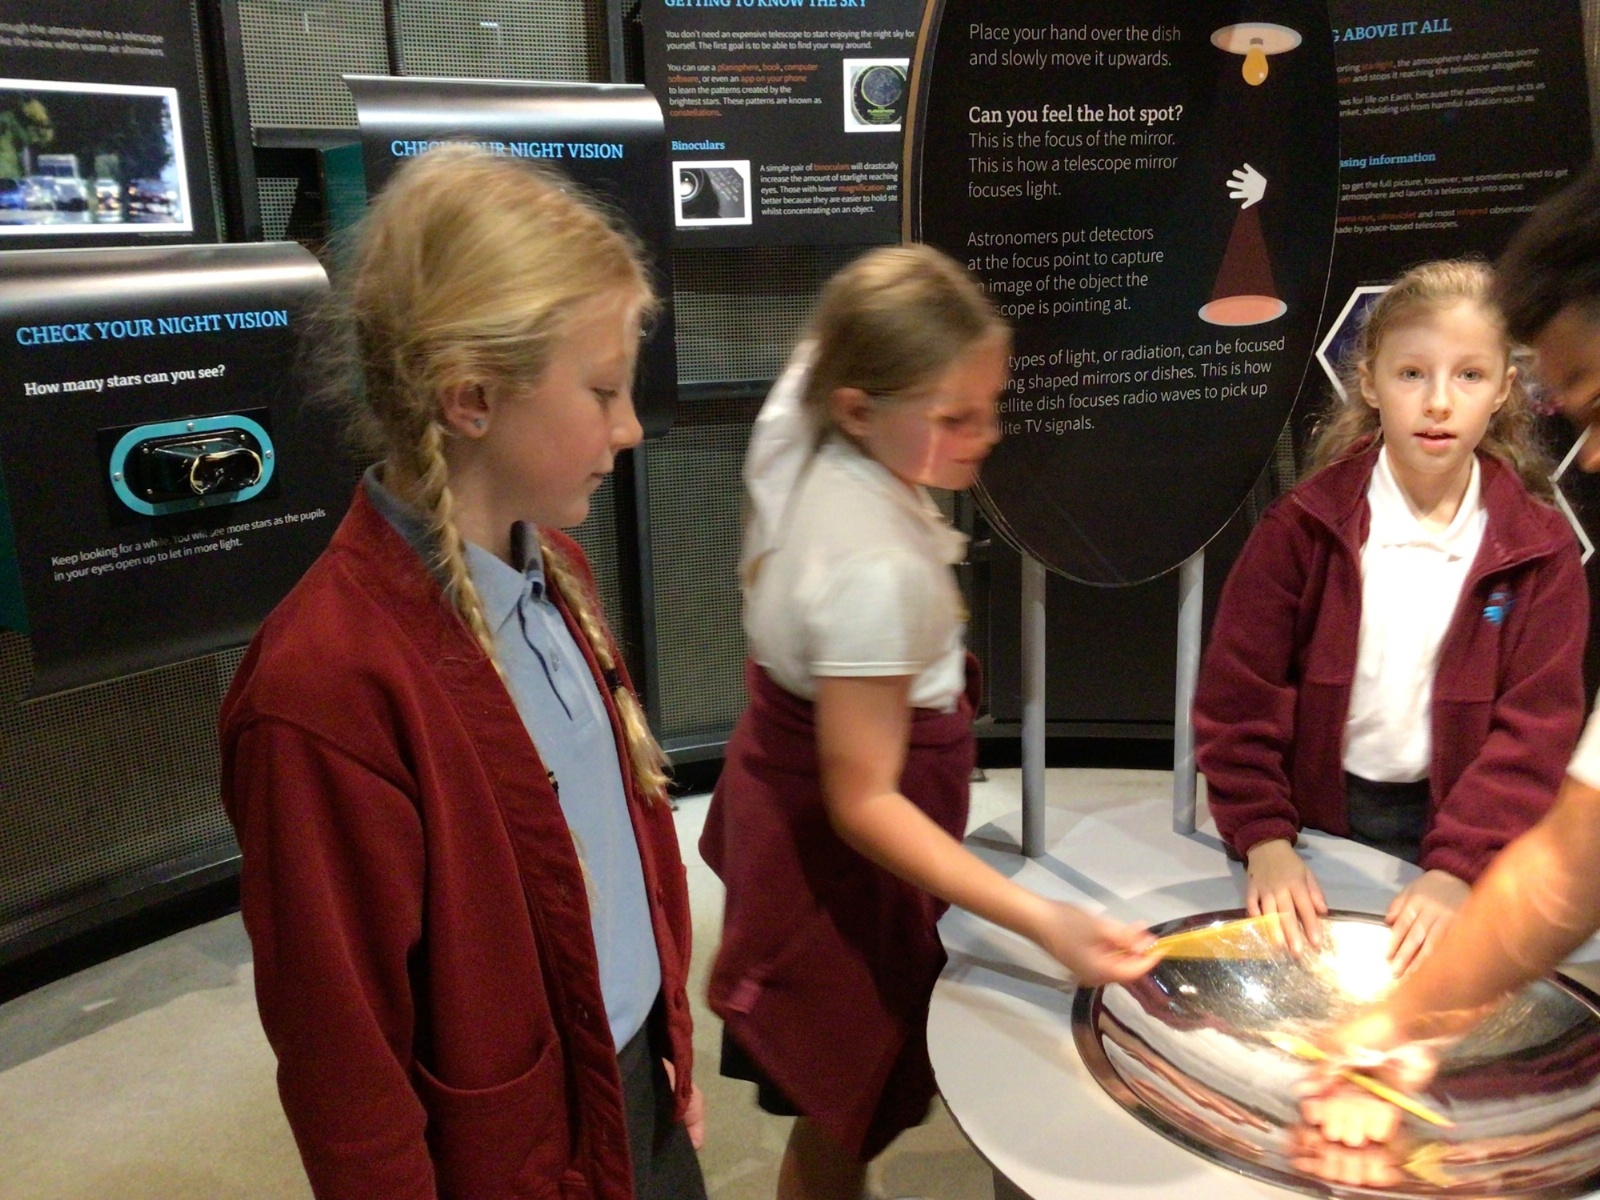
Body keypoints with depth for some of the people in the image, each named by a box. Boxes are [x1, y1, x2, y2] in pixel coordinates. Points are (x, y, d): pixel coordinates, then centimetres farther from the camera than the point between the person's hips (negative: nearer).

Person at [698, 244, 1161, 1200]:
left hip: (787, 766, 9)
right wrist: (1046, 923, -32)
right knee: (850, 1117, 14)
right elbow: (862, 802, -30)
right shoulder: (874, 571, -36)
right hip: (836, 845, -9)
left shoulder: (802, 415, -13)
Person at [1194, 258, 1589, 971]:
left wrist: (1459, 868, -18)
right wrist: (1262, 835, -17)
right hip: (1313, 823, 0)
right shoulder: (1303, 525, -9)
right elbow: (1238, 693, -9)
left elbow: (1537, 726, -8)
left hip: (1456, 828, 1)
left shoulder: (1540, 550, -5)